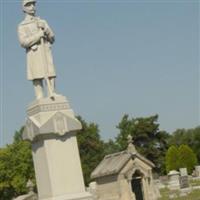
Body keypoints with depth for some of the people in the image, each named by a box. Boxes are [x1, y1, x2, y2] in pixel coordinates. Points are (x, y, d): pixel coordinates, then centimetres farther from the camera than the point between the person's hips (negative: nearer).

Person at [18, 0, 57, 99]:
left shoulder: (43, 22, 18)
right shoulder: (22, 26, 5)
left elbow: (52, 39, 13)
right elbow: (24, 42, -9)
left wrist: (46, 29, -6)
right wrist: (39, 34, -13)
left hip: (46, 54, 4)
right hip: (34, 55, -4)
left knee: (50, 78, -6)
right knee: (37, 80, -9)